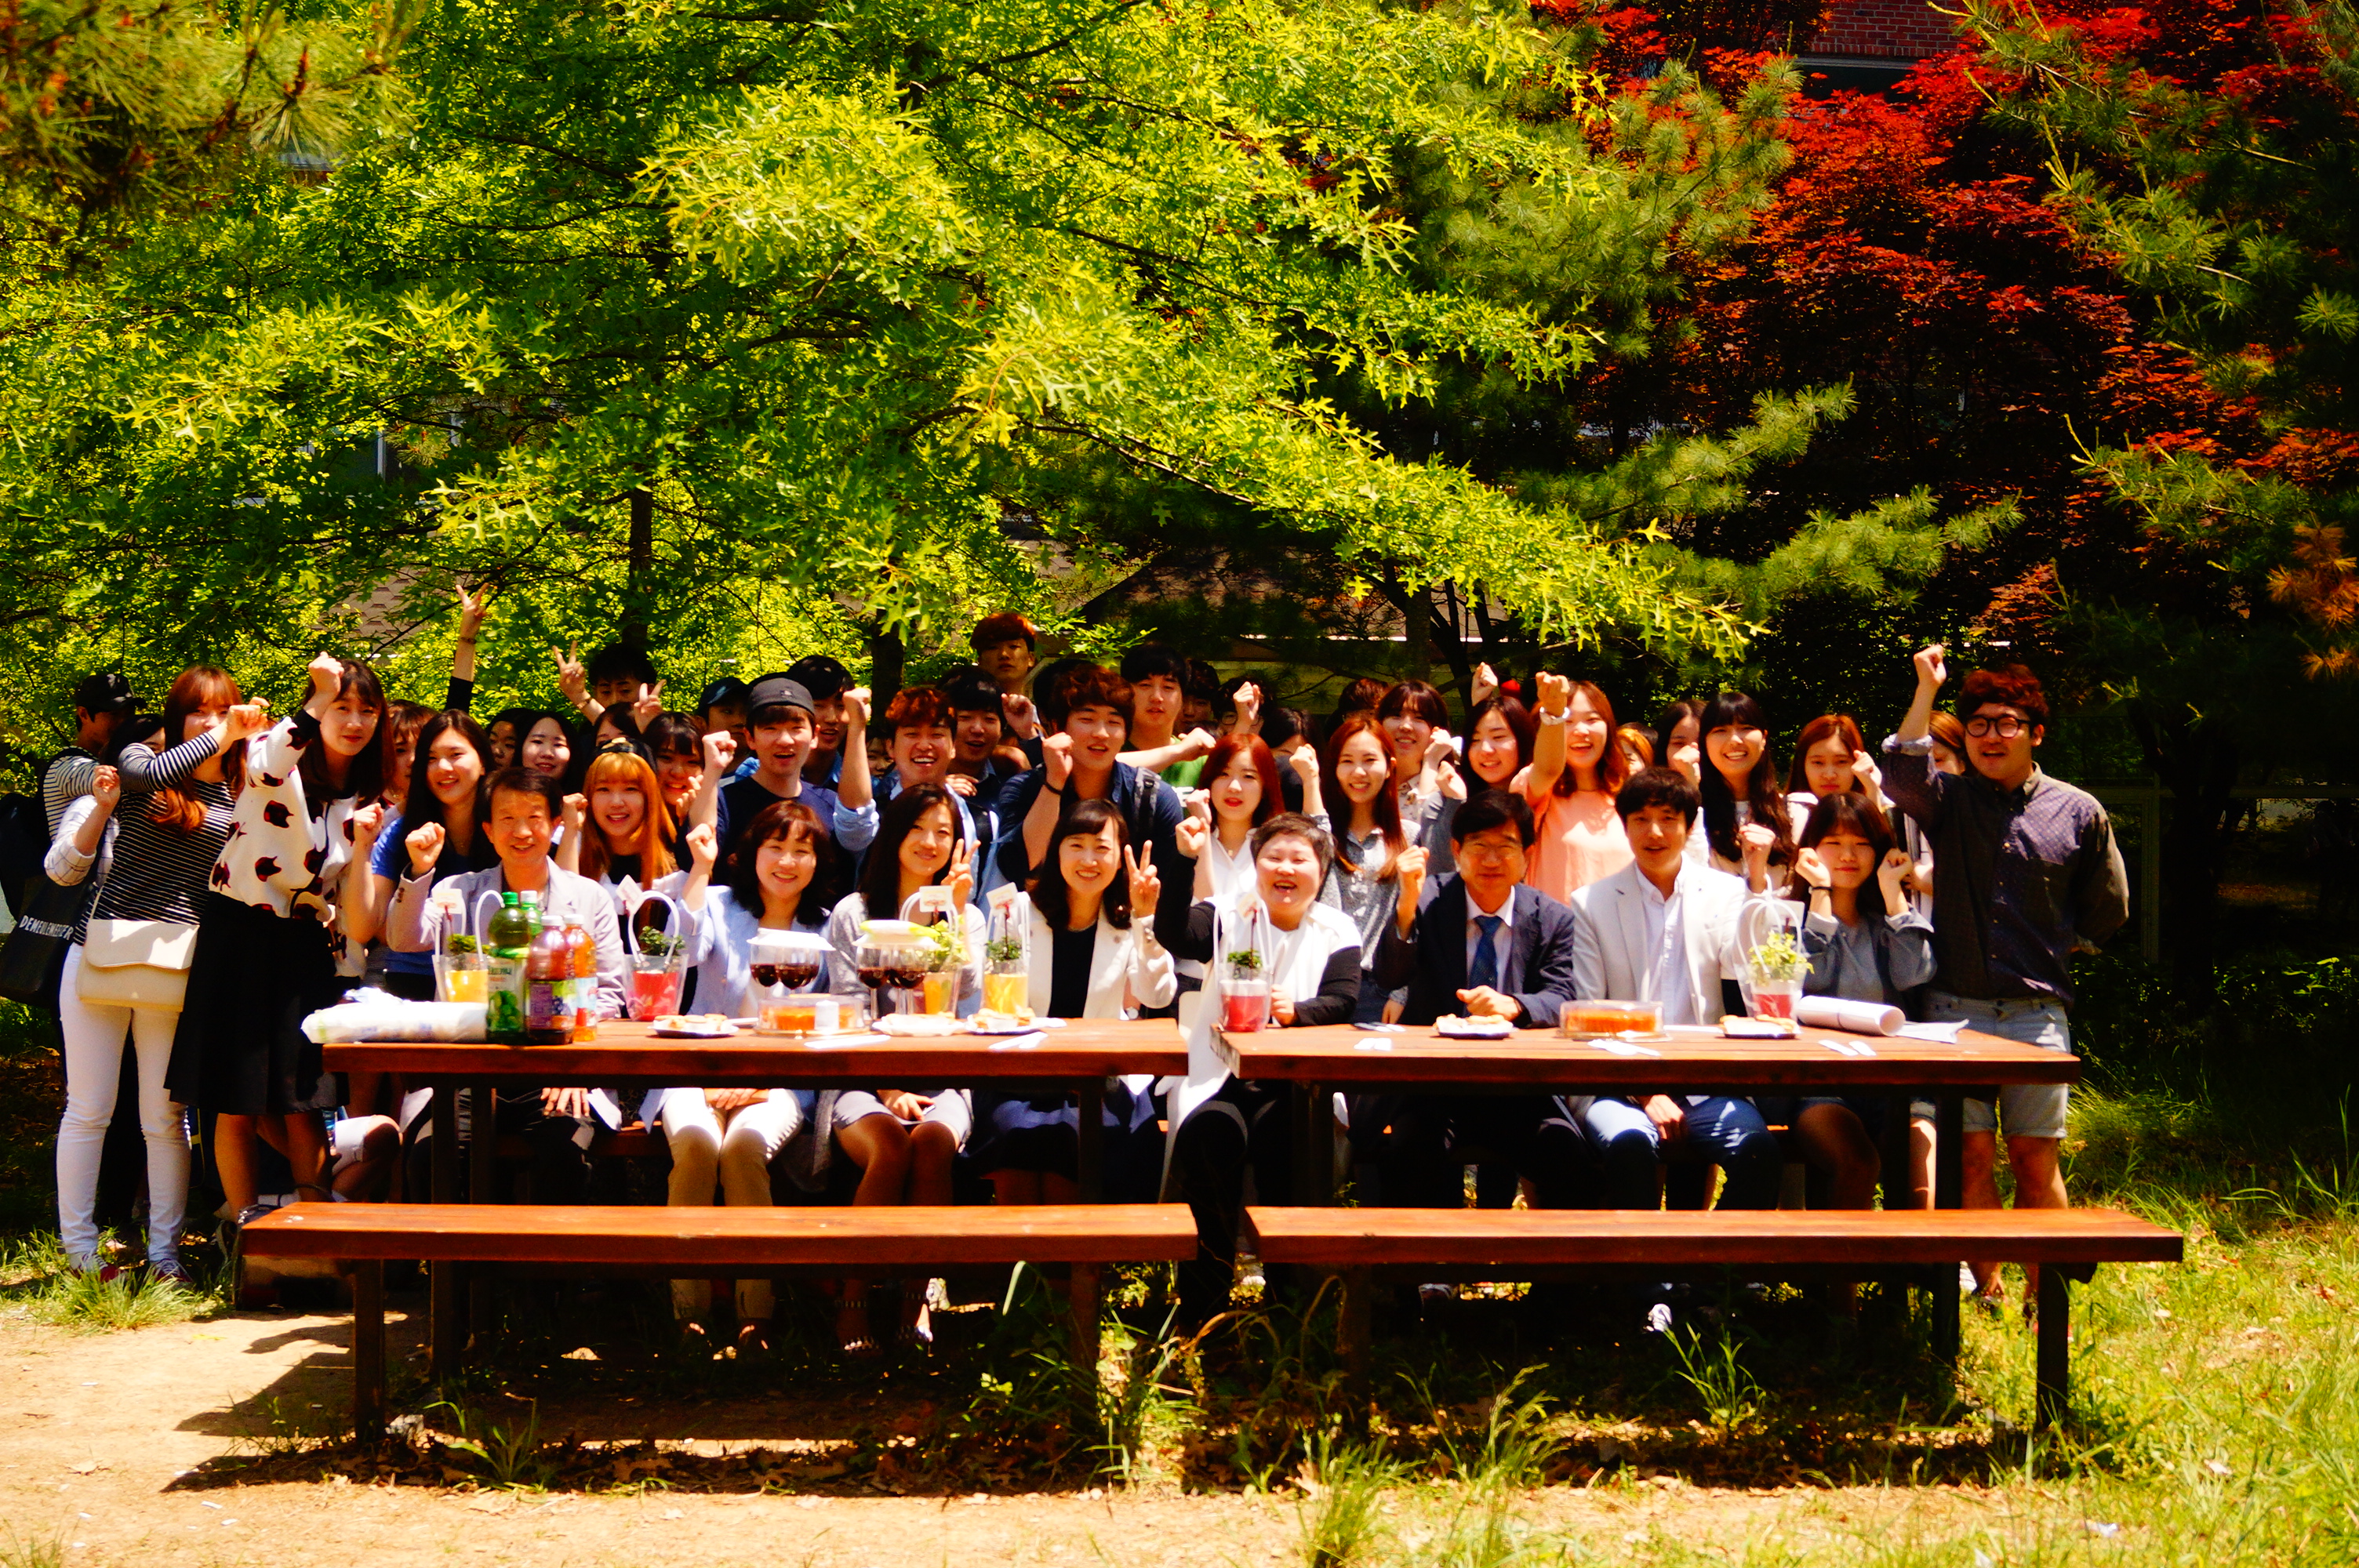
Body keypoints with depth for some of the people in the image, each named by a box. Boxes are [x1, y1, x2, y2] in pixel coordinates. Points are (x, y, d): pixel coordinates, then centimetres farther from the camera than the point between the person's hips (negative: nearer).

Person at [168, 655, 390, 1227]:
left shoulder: (366, 802, 10)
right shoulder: (277, 752, -5)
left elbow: (348, 904, 7)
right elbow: (264, 769, -32)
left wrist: (364, 844, -9)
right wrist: (318, 699, -39)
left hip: (304, 950, 4)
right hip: (239, 937, -4)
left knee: (299, 1105, 0)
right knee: (236, 1106, -1)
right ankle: (246, 1232, 9)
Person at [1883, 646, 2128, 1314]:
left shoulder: (2078, 813, 8)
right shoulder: (1950, 801, 6)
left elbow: (2107, 908, 18)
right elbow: (1902, 779, -17)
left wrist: (2051, 945, 10)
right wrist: (1926, 689, -19)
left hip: (2037, 1009, 0)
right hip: (1956, 1007, 0)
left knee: (2035, 1154, 1)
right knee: (1972, 1152, -1)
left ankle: (2042, 1297, 10)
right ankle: (1985, 1291, 9)